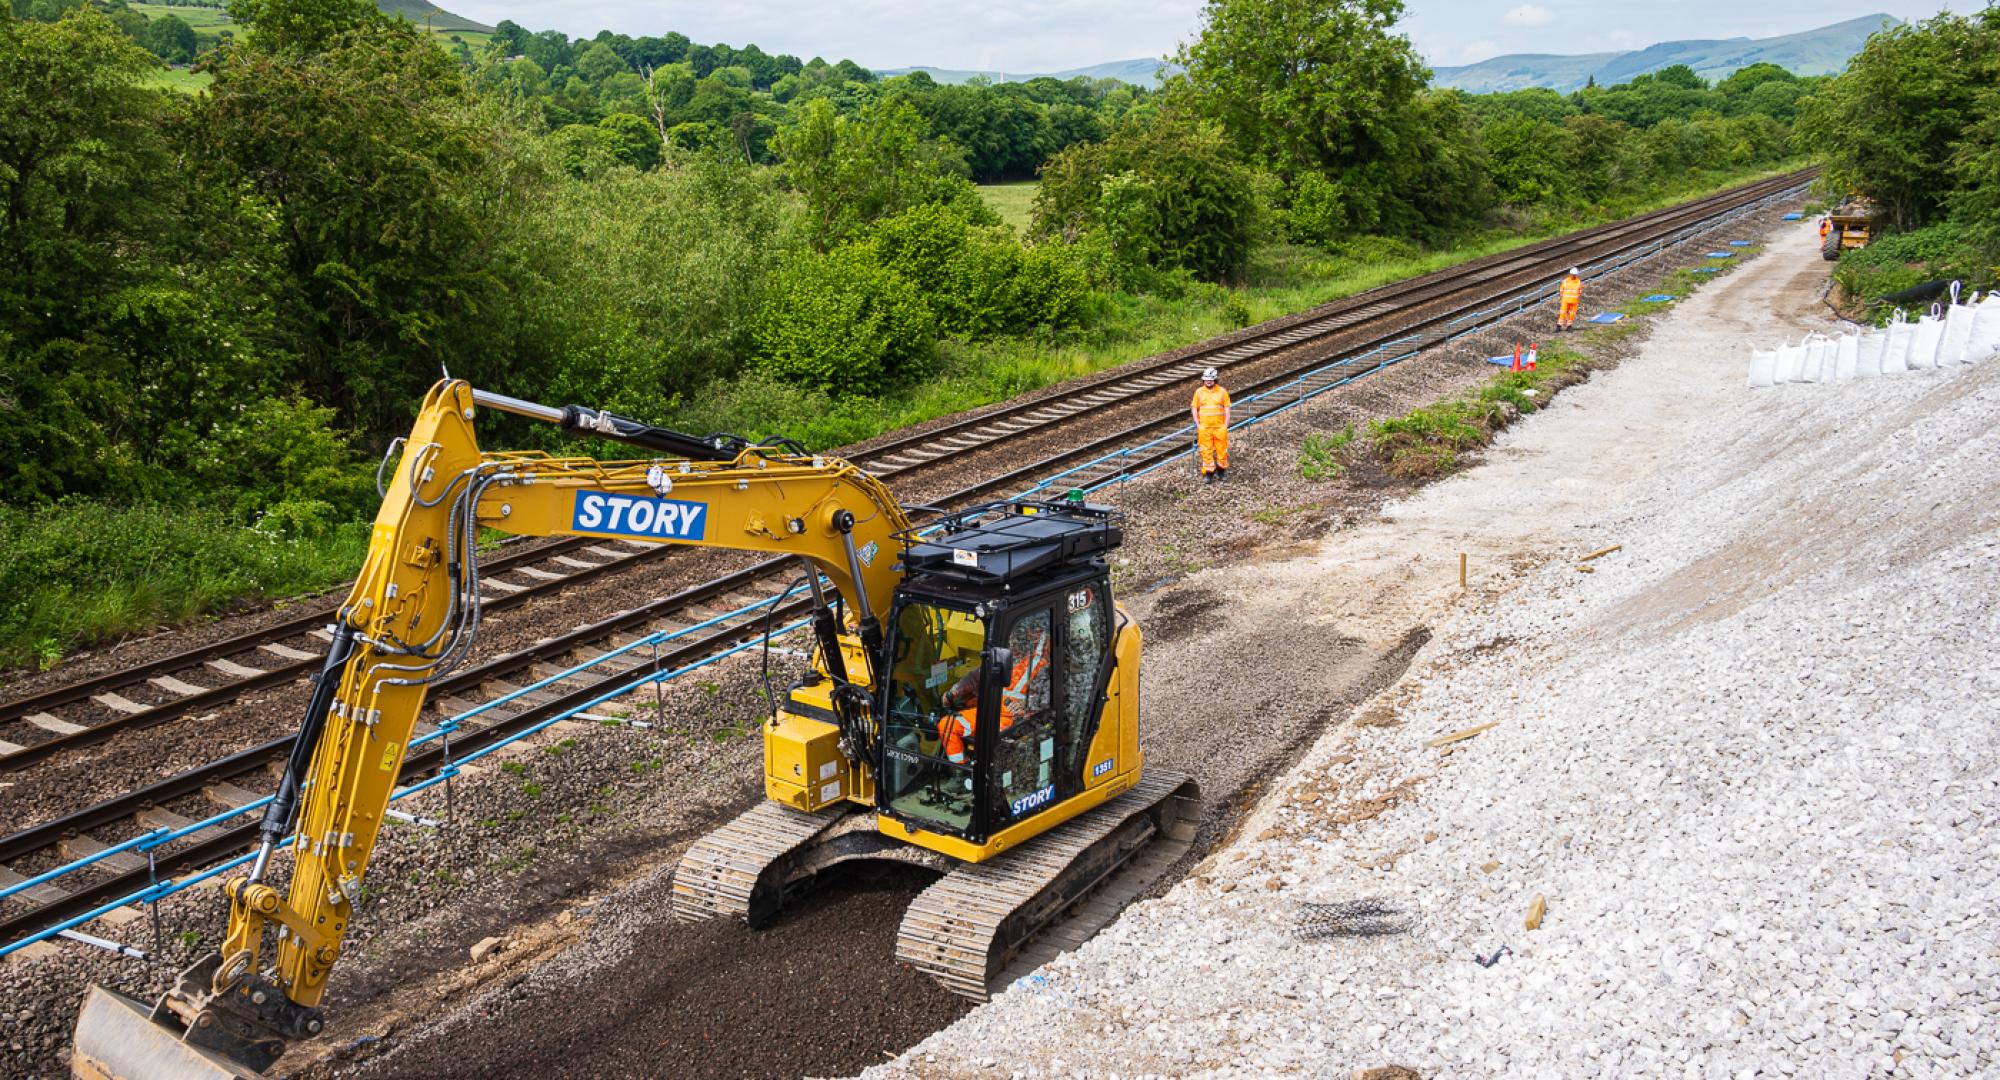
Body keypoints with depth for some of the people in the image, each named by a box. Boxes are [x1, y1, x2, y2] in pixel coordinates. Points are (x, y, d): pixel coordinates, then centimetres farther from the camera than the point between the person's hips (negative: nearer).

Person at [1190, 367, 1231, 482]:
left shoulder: (1222, 391, 1)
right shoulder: (1199, 392, 4)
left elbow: (1227, 409, 2)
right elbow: (1194, 409, 7)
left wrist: (1225, 426, -4)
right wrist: (1198, 425, -1)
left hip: (1220, 427, -1)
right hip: (1204, 427, 1)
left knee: (1222, 450, 4)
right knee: (1206, 451, 0)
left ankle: (1221, 472, 19)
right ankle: (1208, 474, 7)